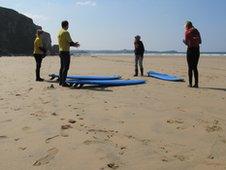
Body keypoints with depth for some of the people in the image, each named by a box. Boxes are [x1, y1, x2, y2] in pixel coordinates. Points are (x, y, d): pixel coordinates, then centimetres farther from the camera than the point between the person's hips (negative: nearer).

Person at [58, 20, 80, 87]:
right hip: (66, 52, -9)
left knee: (62, 67, 13)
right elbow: (70, 42, -15)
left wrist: (73, 44, 17)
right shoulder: (66, 32, -13)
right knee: (66, 67, -6)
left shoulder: (59, 32, 14)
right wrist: (75, 44, 6)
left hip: (61, 51, 9)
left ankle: (60, 81, 17)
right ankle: (63, 82, -5)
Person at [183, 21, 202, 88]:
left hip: (190, 49, -5)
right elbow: (200, 41, 10)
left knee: (190, 67, 0)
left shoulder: (187, 32, -4)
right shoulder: (197, 31, 11)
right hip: (197, 50, 5)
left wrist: (184, 41, 14)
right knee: (195, 67, 10)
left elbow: (186, 42, -7)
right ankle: (196, 83, 7)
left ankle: (190, 83, -1)